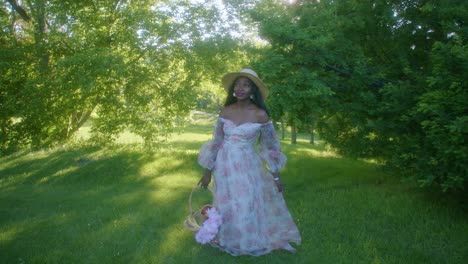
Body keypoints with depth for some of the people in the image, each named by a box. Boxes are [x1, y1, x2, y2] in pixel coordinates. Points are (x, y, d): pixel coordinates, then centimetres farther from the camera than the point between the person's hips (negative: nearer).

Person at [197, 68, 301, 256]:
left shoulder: (260, 114, -10)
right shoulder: (226, 111, -2)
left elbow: (271, 146, -3)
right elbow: (216, 142, 4)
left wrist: (276, 177, -1)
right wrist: (208, 171, 6)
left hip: (248, 166, -2)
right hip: (225, 166, 3)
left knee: (249, 206, 7)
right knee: (227, 206, 14)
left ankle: (251, 241, 33)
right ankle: (229, 239, 38)